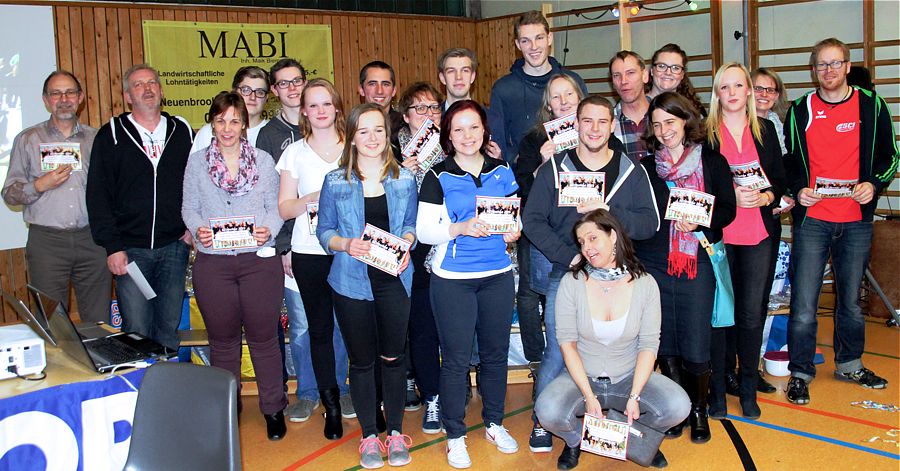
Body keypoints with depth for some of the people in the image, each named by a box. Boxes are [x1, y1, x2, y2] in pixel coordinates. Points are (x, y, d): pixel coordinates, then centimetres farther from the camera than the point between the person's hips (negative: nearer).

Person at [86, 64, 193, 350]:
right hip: (130, 250, -2)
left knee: (169, 328, 10)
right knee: (136, 331, -2)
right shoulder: (112, 135, 1)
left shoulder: (182, 131, 8)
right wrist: (112, 246, -8)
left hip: (175, 248, 2)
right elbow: (98, 195, -2)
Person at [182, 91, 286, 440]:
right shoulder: (197, 162, 7)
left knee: (263, 337, 4)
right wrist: (198, 230, -13)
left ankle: (273, 408, 19)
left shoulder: (263, 160, 6)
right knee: (222, 339, 11)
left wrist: (268, 230, -13)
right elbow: (189, 208, 7)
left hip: (259, 259, -1)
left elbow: (276, 207, 6)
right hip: (212, 263, 1)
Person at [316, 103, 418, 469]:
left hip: (394, 279, 1)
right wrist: (345, 244, -18)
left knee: (393, 357, 9)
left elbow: (410, 224, 11)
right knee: (362, 360, 10)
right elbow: (324, 231, 2)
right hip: (352, 281, -1)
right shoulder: (335, 182, -2)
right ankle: (369, 436, 25)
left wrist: (405, 245, -9)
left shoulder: (404, 179, 3)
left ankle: (396, 432, 26)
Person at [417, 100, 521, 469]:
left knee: (495, 353, 13)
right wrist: (460, 228, -21)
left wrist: (513, 231, -6)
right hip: (453, 280, -3)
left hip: (497, 276, 4)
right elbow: (424, 230, -6)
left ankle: (494, 424, 31)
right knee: (456, 359, 3)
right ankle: (455, 435, 18)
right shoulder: (438, 178, -3)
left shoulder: (502, 172, 7)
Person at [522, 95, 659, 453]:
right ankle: (542, 423, 19)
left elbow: (650, 223, -1)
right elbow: (532, 220, -3)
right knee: (557, 352, 1)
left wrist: (608, 211, -17)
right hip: (565, 275, -1)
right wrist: (568, 256, -14)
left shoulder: (632, 171, 6)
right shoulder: (554, 168, 2)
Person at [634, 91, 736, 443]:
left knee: (695, 348, -3)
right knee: (664, 345, 6)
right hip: (653, 265, 2)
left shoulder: (713, 162, 5)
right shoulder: (646, 168, 10)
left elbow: (728, 209, 1)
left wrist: (700, 223, -15)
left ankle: (699, 411, 22)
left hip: (697, 264, -2)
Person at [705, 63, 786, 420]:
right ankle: (718, 387, 12)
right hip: (718, 233, -2)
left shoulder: (765, 129, 11)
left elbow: (780, 178, 12)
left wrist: (765, 196, -8)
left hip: (760, 233, 2)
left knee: (752, 312, 4)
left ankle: (748, 388, 18)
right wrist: (730, 195, -14)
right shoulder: (704, 132, 2)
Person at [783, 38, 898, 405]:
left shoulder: (871, 106, 4)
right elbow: (787, 160, 9)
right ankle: (800, 372, 10)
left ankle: (849, 364, 32)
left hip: (856, 220, 1)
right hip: (812, 219, -1)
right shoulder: (800, 111, 3)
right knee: (804, 302, -4)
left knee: (851, 299, 14)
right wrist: (797, 189, -9)